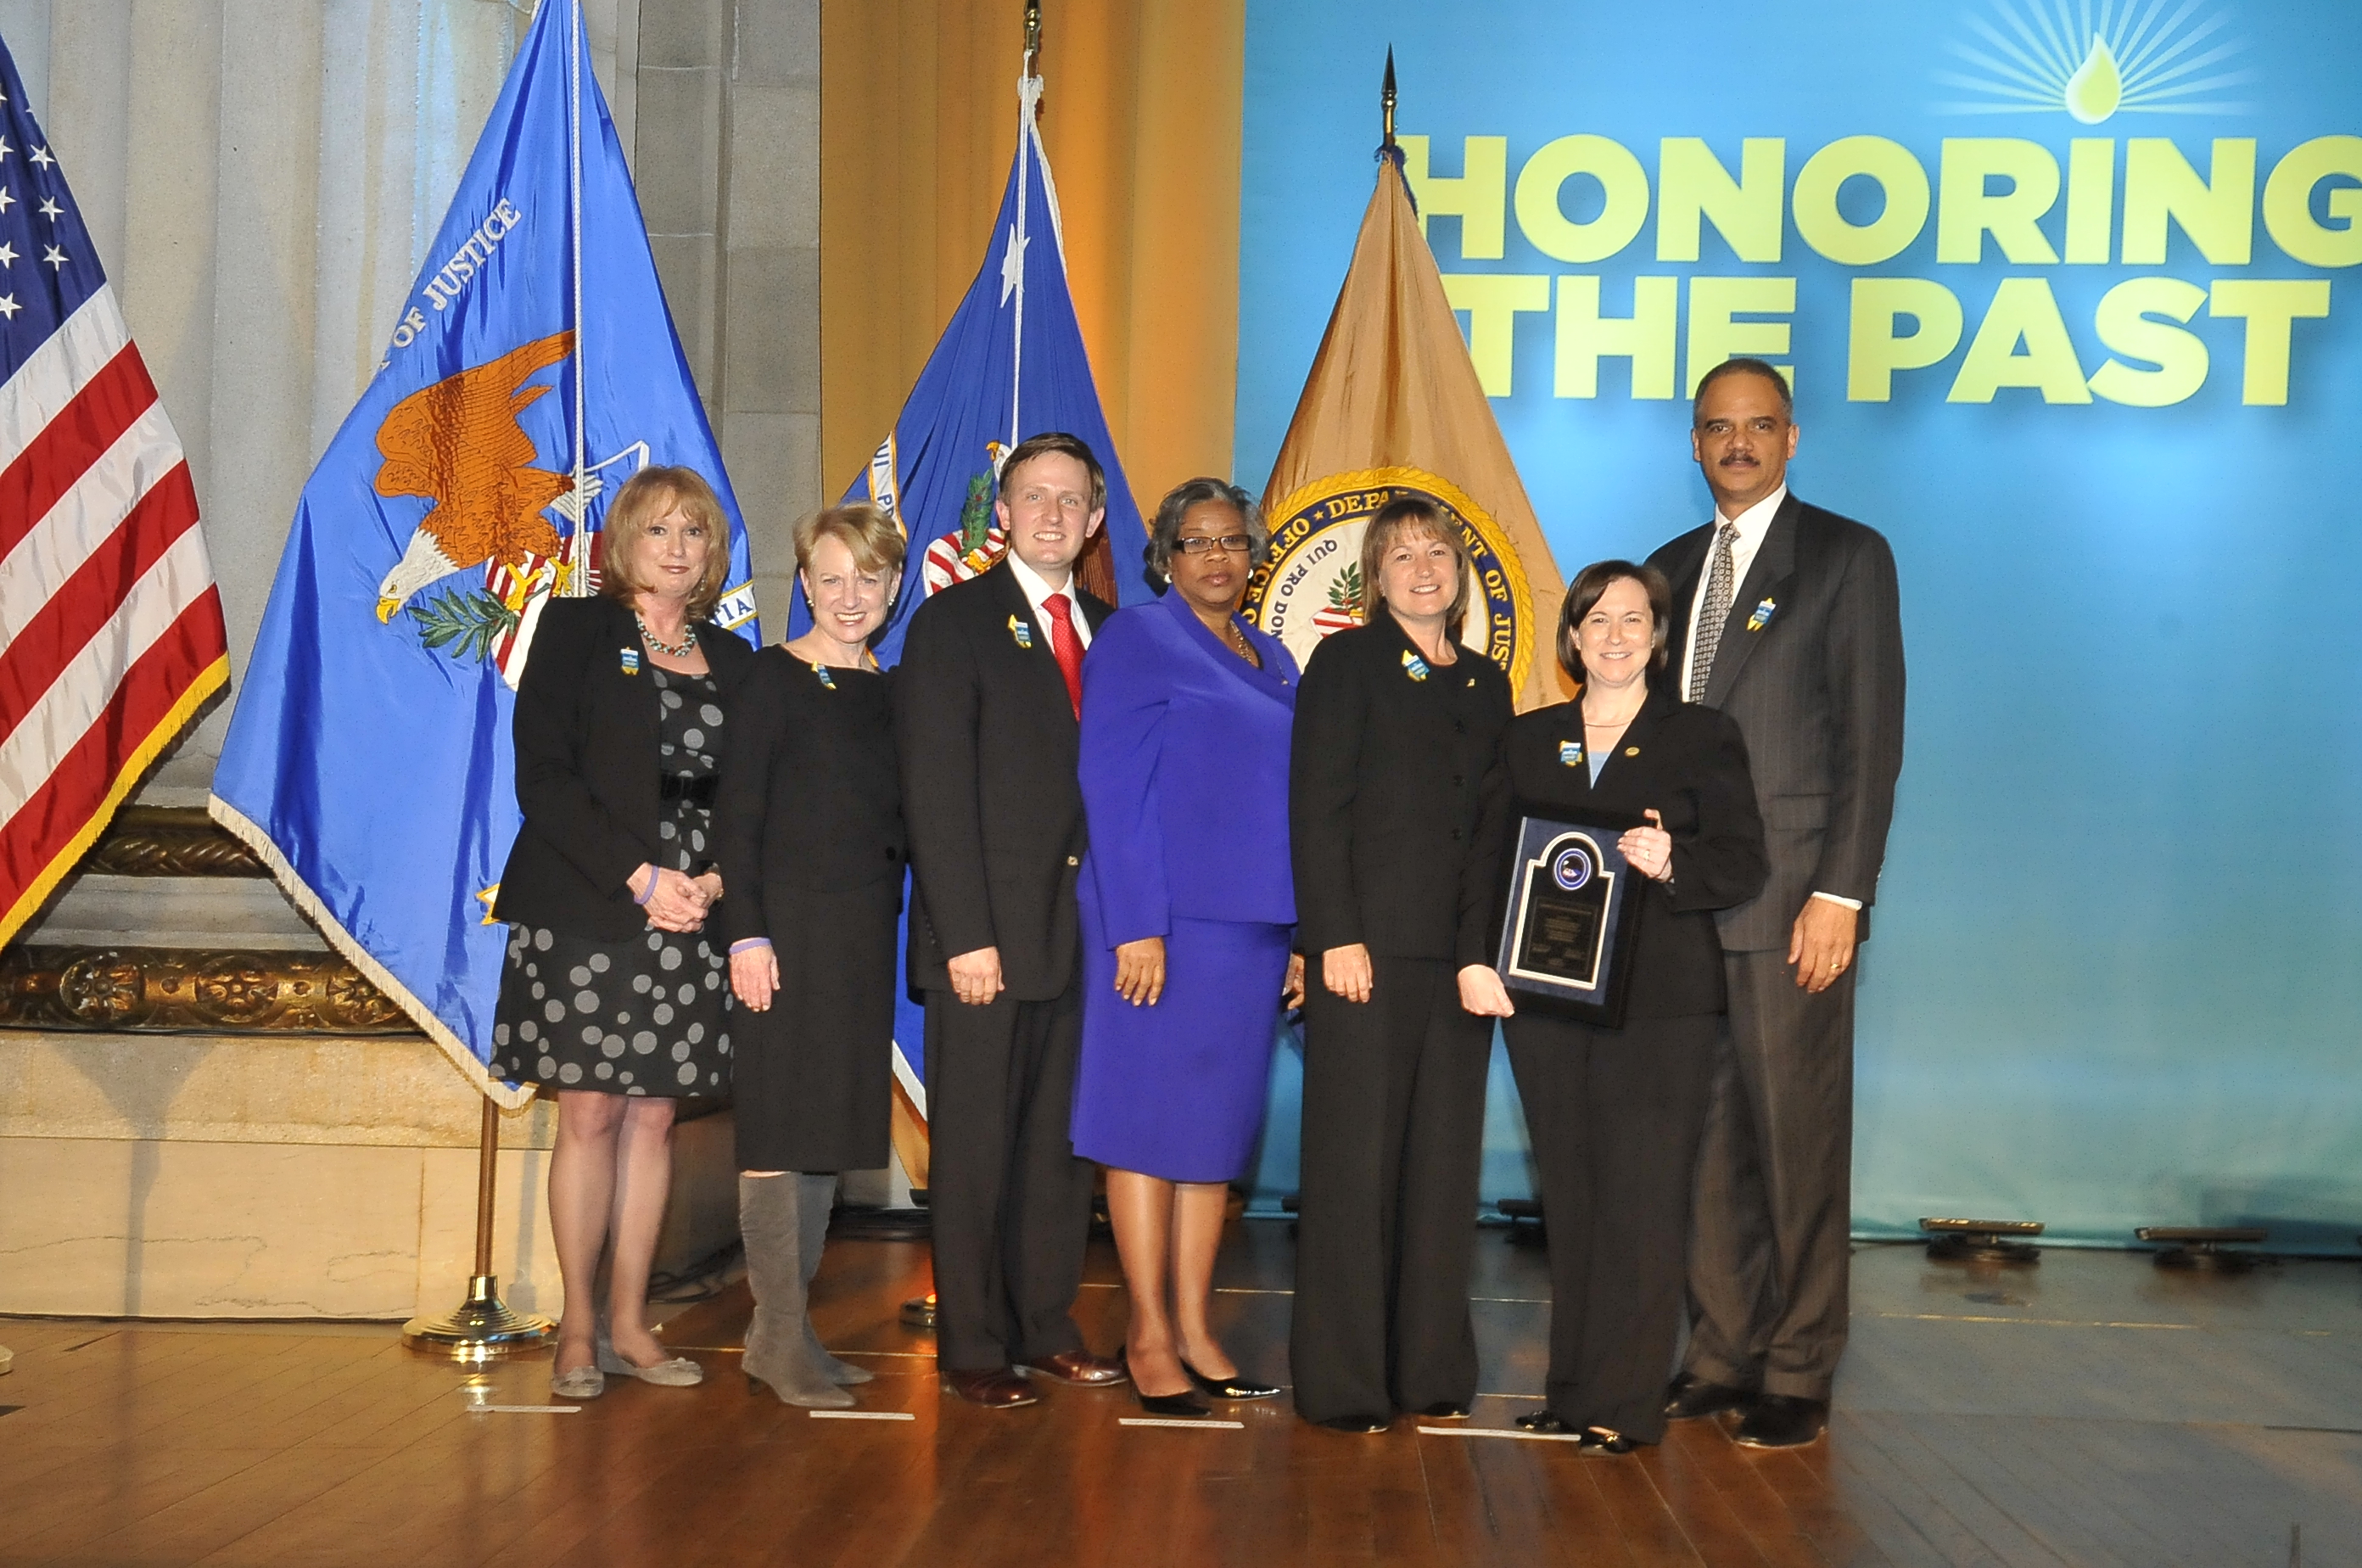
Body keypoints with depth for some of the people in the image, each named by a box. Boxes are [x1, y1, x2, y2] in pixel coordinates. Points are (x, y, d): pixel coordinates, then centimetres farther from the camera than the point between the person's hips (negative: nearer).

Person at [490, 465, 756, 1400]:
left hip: (690, 913, 4)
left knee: (654, 1114, 5)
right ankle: (578, 1329, 7)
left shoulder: (732, 659, 14)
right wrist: (638, 875, -14)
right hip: (586, 910, -3)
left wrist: (716, 879, -7)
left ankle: (628, 1322, 12)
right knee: (590, 1113, -2)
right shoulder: (576, 631, 2)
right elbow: (542, 777, -7)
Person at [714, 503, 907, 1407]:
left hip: (863, 932, 7)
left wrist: (893, 920, 10)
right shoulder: (774, 678, -5)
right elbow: (737, 810, -9)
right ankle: (781, 1338, 2)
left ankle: (785, 1326, 18)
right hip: (788, 923, -7)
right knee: (778, 1125, -4)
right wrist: (746, 933, -15)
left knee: (830, 1125, 10)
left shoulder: (889, 692, 13)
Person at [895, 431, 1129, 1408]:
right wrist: (966, 935, -14)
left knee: (1062, 1137, 9)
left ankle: (1047, 1326, 19)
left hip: (1086, 930, 5)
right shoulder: (952, 624, -1)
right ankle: (973, 1346, 9)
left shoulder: (1109, 630, 14)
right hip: (989, 934, -5)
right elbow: (936, 792, -8)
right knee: (976, 1146, 1)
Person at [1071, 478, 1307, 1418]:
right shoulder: (1137, 639, -3)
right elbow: (1114, 787, -9)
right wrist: (1136, 925, -16)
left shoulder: (1273, 663, 16)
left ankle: (1195, 1330, 15)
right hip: (1166, 918, -6)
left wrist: (1298, 934, 9)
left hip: (1254, 923, 6)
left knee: (1218, 1124, 8)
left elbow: (1290, 801, 16)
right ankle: (1150, 1336, 6)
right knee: (1151, 1117, -1)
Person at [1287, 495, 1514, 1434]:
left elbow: (1496, 823, 16)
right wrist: (1335, 935, -14)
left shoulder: (1486, 684, 17)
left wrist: (1489, 951, 7)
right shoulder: (1347, 663, 2)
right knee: (1355, 1155, -2)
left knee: (1446, 1158, 6)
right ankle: (1341, 1380, 4)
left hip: (1461, 950, 5)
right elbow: (1316, 808, -5)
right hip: (1368, 941, -5)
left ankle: (1431, 1366, 15)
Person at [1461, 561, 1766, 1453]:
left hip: (1659, 1002, -3)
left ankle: (1624, 1405, -2)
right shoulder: (1527, 740, 15)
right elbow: (1491, 860, 10)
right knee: (1569, 1197, 5)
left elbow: (1743, 864, -1)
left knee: (1642, 1200, -7)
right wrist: (1476, 959, -5)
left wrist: (1672, 863, -21)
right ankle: (1570, 1390, 13)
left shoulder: (1703, 737, 6)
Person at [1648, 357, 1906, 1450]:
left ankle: (1798, 1375, 7)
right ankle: (1722, 1353, 16)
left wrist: (1840, 895, -13)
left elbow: (1871, 735, -6)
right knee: (1706, 1134, 7)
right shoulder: (1671, 569, 18)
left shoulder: (1846, 556, 1)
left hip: (1789, 900, -5)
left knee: (1798, 1138, -2)